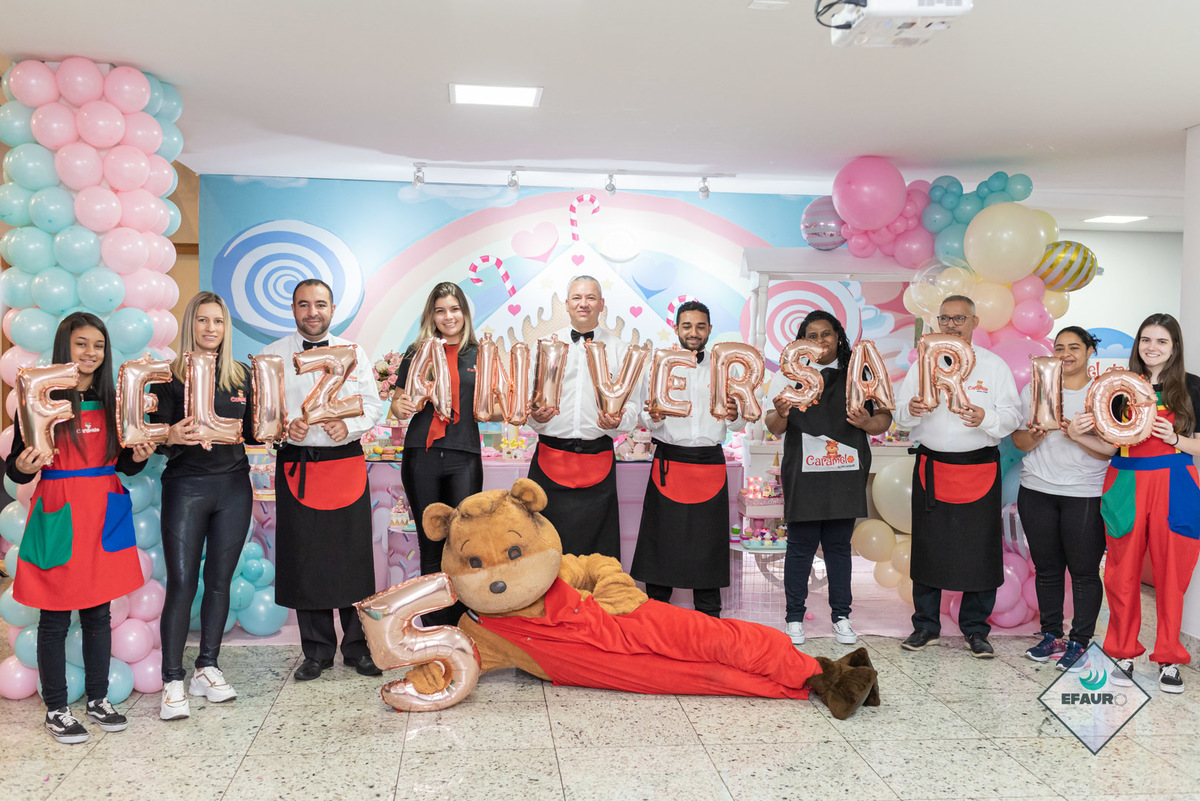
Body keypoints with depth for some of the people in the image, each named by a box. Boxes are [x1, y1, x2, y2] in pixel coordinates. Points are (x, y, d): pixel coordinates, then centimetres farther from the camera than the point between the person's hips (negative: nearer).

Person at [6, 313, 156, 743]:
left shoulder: (112, 401, 7)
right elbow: (16, 468, -3)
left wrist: (138, 457, -8)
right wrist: (23, 467, -25)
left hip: (104, 514, 4)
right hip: (58, 517, -4)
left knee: (99, 612, 12)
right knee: (55, 617, 5)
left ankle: (98, 699, 26)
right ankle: (56, 709, 18)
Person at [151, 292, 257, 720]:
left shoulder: (243, 375, 10)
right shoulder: (170, 376, 0)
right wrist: (173, 436, -26)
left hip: (233, 486, 3)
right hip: (186, 486, -3)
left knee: (219, 580, 9)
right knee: (181, 582, -4)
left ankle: (207, 668, 20)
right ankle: (173, 680, 3)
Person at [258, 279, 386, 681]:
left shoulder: (353, 353, 10)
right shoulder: (272, 355, 7)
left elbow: (373, 405, 6)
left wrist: (349, 424, -12)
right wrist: (285, 425, -16)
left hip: (346, 463, 1)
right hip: (297, 466, 0)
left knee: (354, 556, 2)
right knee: (304, 560, 4)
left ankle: (358, 647, 15)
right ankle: (317, 651, 17)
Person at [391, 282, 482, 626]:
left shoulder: (479, 355, 9)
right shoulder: (417, 352, 10)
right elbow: (397, 401, 13)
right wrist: (400, 407, -10)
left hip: (464, 456, -1)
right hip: (421, 455, 1)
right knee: (431, 546, 7)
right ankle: (433, 631, 16)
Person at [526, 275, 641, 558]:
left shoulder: (619, 349, 9)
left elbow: (633, 403, 5)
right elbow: (526, 396, 9)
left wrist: (618, 420, -16)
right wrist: (535, 415, -13)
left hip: (598, 458, 0)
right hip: (551, 457, 1)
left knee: (598, 546, 0)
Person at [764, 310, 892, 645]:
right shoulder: (788, 375, 4)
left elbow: (884, 416, 9)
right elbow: (774, 427, 1)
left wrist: (867, 423, -12)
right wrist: (780, 413, -21)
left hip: (846, 475, 2)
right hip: (803, 475, -1)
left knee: (839, 545, 9)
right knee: (801, 546, 2)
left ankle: (841, 616, 20)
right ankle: (795, 617, 12)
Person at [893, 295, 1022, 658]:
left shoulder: (994, 365, 6)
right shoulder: (923, 364, 10)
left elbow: (1011, 415, -1)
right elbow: (901, 413, 7)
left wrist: (985, 418, -21)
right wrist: (911, 410, -16)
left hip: (979, 468, -1)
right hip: (931, 468, 1)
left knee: (980, 550, 1)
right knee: (927, 546, 5)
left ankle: (975, 630, 16)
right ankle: (926, 625, 18)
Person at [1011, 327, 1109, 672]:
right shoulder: (1034, 388, 9)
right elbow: (1018, 439, 7)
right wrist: (1035, 436, -14)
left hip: (1086, 496, -2)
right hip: (1037, 491, 3)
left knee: (1084, 571, 1)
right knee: (1047, 568, 10)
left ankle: (1080, 641, 13)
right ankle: (1051, 636, 22)